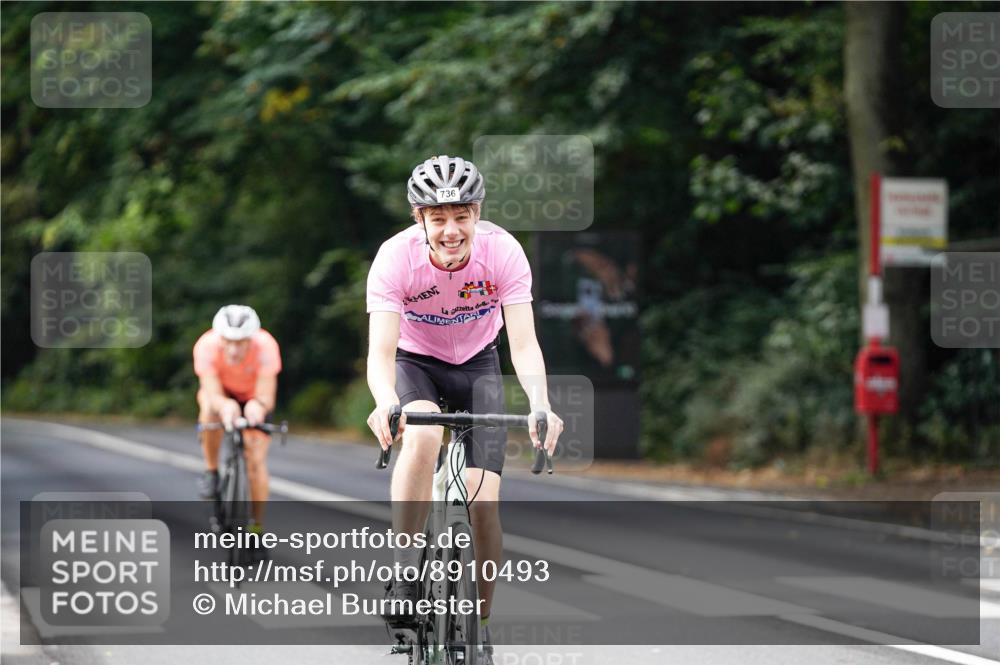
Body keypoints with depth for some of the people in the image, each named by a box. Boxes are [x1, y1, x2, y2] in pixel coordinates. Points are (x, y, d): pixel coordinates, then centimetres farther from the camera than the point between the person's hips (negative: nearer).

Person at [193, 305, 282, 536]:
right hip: (222, 392, 0)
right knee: (209, 410, -36)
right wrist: (225, 405, -61)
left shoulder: (265, 346, -37)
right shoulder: (207, 346, -36)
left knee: (256, 461, -11)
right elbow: (213, 394, -38)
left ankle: (258, 526, 5)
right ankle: (211, 471, -12)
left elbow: (266, 398, -37)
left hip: (253, 395, 0)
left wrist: (257, 406, -61)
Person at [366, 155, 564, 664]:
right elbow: (380, 351, -34)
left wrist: (540, 403, -48)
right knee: (423, 435, -36)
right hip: (414, 364, -1)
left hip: (477, 365, 1)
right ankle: (403, 575, -27)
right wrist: (385, 403, -56)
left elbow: (524, 343, -29)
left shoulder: (502, 251, -25)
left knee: (484, 503, -12)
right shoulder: (396, 257, -28)